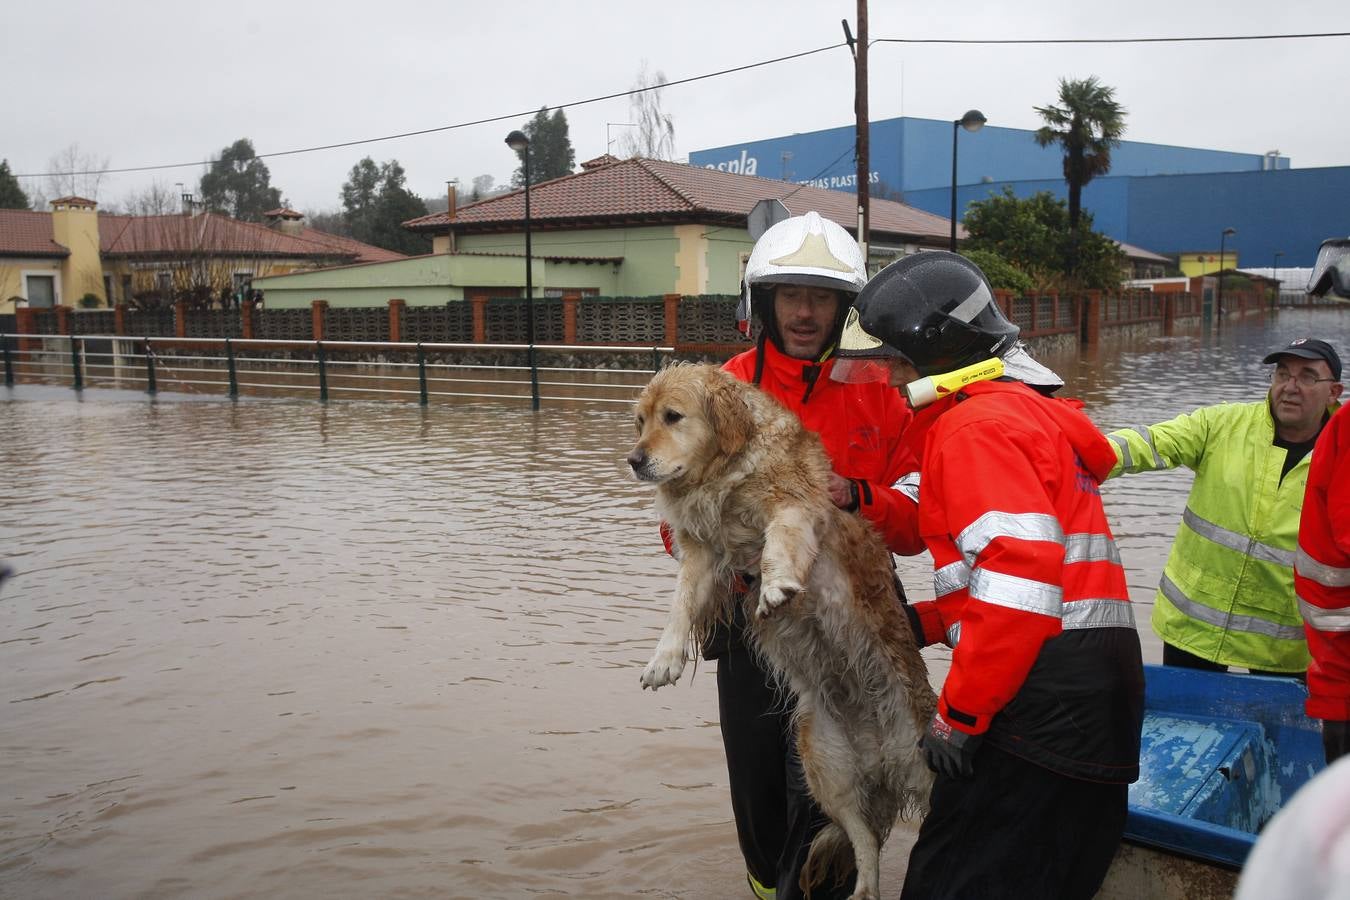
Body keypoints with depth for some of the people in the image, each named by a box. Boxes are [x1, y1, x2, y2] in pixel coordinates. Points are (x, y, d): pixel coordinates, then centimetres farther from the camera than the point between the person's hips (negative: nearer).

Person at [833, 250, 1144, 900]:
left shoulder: (978, 425, -11)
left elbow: (1020, 580, -22)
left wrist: (960, 713, -17)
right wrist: (918, 623, 14)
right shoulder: (1028, 410, 22)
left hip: (1044, 696, -11)